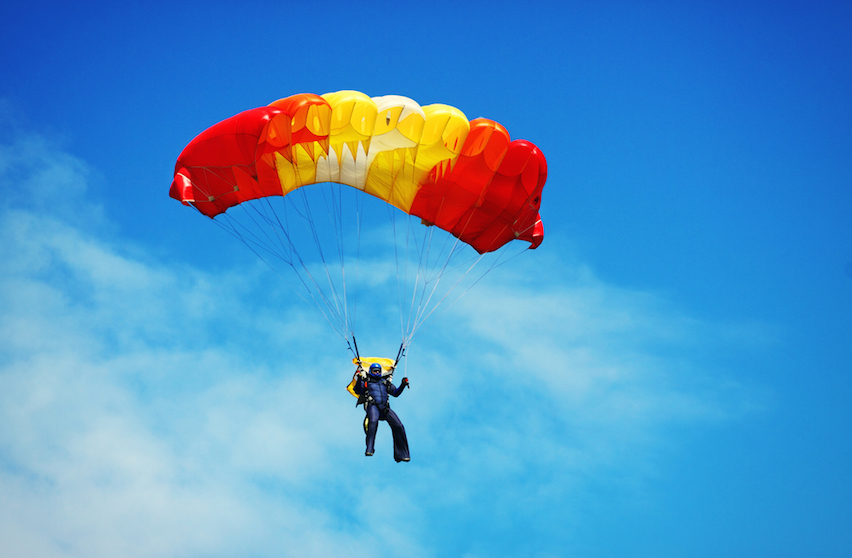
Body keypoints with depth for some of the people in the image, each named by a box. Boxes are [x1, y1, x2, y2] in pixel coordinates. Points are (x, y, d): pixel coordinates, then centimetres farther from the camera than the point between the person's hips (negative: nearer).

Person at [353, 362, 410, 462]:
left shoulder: (385, 382, 28)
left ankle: (401, 454, -8)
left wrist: (403, 385, 12)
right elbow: (358, 391, 4)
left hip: (385, 408, 4)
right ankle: (369, 449, -37)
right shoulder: (366, 381, 19)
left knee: (398, 426, -13)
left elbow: (395, 393, 25)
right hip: (372, 406, -4)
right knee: (373, 421, -37)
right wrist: (359, 379, -8)